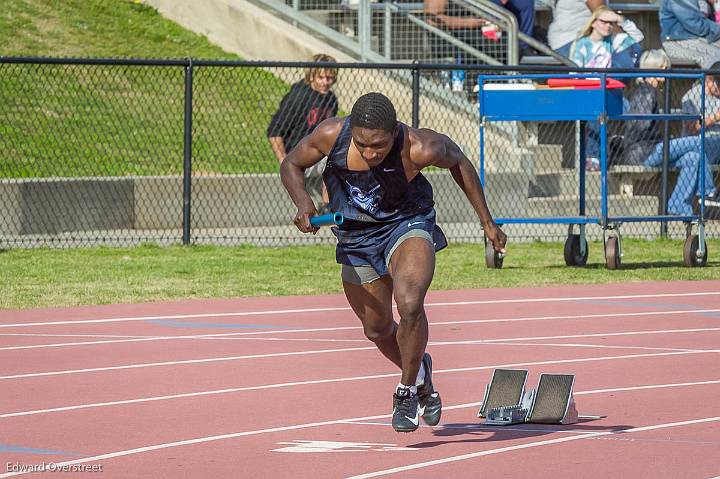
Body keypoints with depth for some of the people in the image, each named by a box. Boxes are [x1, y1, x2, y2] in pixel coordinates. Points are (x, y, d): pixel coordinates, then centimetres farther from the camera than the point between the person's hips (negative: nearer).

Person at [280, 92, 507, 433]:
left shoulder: (419, 149, -29)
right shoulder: (331, 135, -23)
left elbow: (458, 161, -6)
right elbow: (291, 165, -4)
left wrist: (487, 222, 0)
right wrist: (303, 205, -24)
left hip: (406, 227, -4)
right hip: (356, 240, 4)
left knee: (409, 304, -31)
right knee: (378, 330, 16)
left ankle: (408, 390, -8)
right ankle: (420, 371, 49)